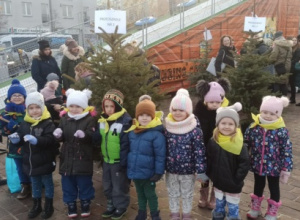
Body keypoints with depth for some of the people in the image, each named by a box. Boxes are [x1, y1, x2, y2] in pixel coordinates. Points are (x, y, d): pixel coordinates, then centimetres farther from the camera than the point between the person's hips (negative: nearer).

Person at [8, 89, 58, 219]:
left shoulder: (48, 123, -18)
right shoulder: (24, 124, 1)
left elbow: (50, 140, -28)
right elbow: (21, 139, 11)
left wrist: (36, 140, -41)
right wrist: (16, 138, -11)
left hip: (45, 162, -5)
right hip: (30, 162, 6)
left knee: (47, 184, 14)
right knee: (35, 185, 22)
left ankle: (48, 206, 30)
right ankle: (36, 206, 39)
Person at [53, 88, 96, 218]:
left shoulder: (90, 119, -8)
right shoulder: (64, 118, 4)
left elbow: (92, 137, -18)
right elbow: (62, 138, 8)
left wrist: (84, 135, -38)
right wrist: (58, 134, -15)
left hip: (83, 158, -3)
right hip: (67, 158, 4)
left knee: (84, 183, 9)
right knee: (68, 183, 13)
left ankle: (85, 204, 29)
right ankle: (71, 205, 30)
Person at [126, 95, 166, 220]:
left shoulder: (156, 133, -18)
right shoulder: (132, 131, 2)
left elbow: (160, 155, -16)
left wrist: (159, 172, -15)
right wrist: (128, 167, 14)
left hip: (148, 172, -6)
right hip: (135, 171, 6)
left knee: (150, 194, 12)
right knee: (140, 193, 22)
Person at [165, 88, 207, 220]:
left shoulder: (195, 131, -15)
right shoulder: (167, 129, -4)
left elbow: (200, 151, -13)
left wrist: (200, 171, -13)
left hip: (188, 171, -3)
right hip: (171, 170, 3)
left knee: (187, 195, 18)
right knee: (173, 194, 20)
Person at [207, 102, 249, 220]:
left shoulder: (239, 144, -19)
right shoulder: (213, 141, -8)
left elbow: (244, 164, -16)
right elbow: (208, 160, 2)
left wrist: (236, 180, -17)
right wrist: (210, 175, -1)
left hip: (233, 186, -3)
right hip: (218, 183, 4)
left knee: (233, 210, 14)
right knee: (219, 207, 24)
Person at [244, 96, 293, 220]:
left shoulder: (281, 131, -18)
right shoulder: (254, 127, -11)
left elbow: (287, 151, -12)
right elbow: (245, 143, -1)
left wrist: (286, 168, -11)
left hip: (274, 166, -2)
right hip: (257, 164, 2)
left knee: (274, 188, 18)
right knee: (258, 186, 23)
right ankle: (255, 208, 44)